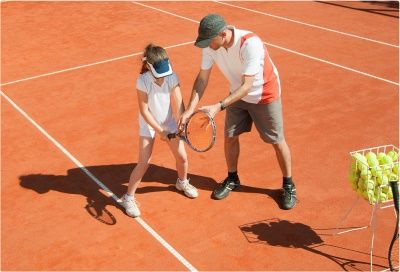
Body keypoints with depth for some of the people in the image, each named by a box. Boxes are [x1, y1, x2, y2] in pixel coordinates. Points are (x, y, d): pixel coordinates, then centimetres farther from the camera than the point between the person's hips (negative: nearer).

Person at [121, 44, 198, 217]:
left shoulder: (172, 77, -18)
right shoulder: (143, 82, -26)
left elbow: (179, 103, -20)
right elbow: (144, 111, -21)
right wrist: (159, 130, -21)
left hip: (168, 122, 4)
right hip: (148, 125, -4)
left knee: (182, 157, 7)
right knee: (144, 162, -8)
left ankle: (182, 182, 40)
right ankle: (128, 198, 9)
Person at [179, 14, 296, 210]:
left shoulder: (250, 44, -38)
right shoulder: (210, 46, -20)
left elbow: (247, 86, -36)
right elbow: (202, 78, -13)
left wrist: (219, 106, -44)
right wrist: (190, 110, -23)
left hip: (264, 95, -5)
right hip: (238, 94, 5)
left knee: (277, 141, 5)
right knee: (230, 136, 7)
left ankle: (288, 185, 25)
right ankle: (232, 179, 31)